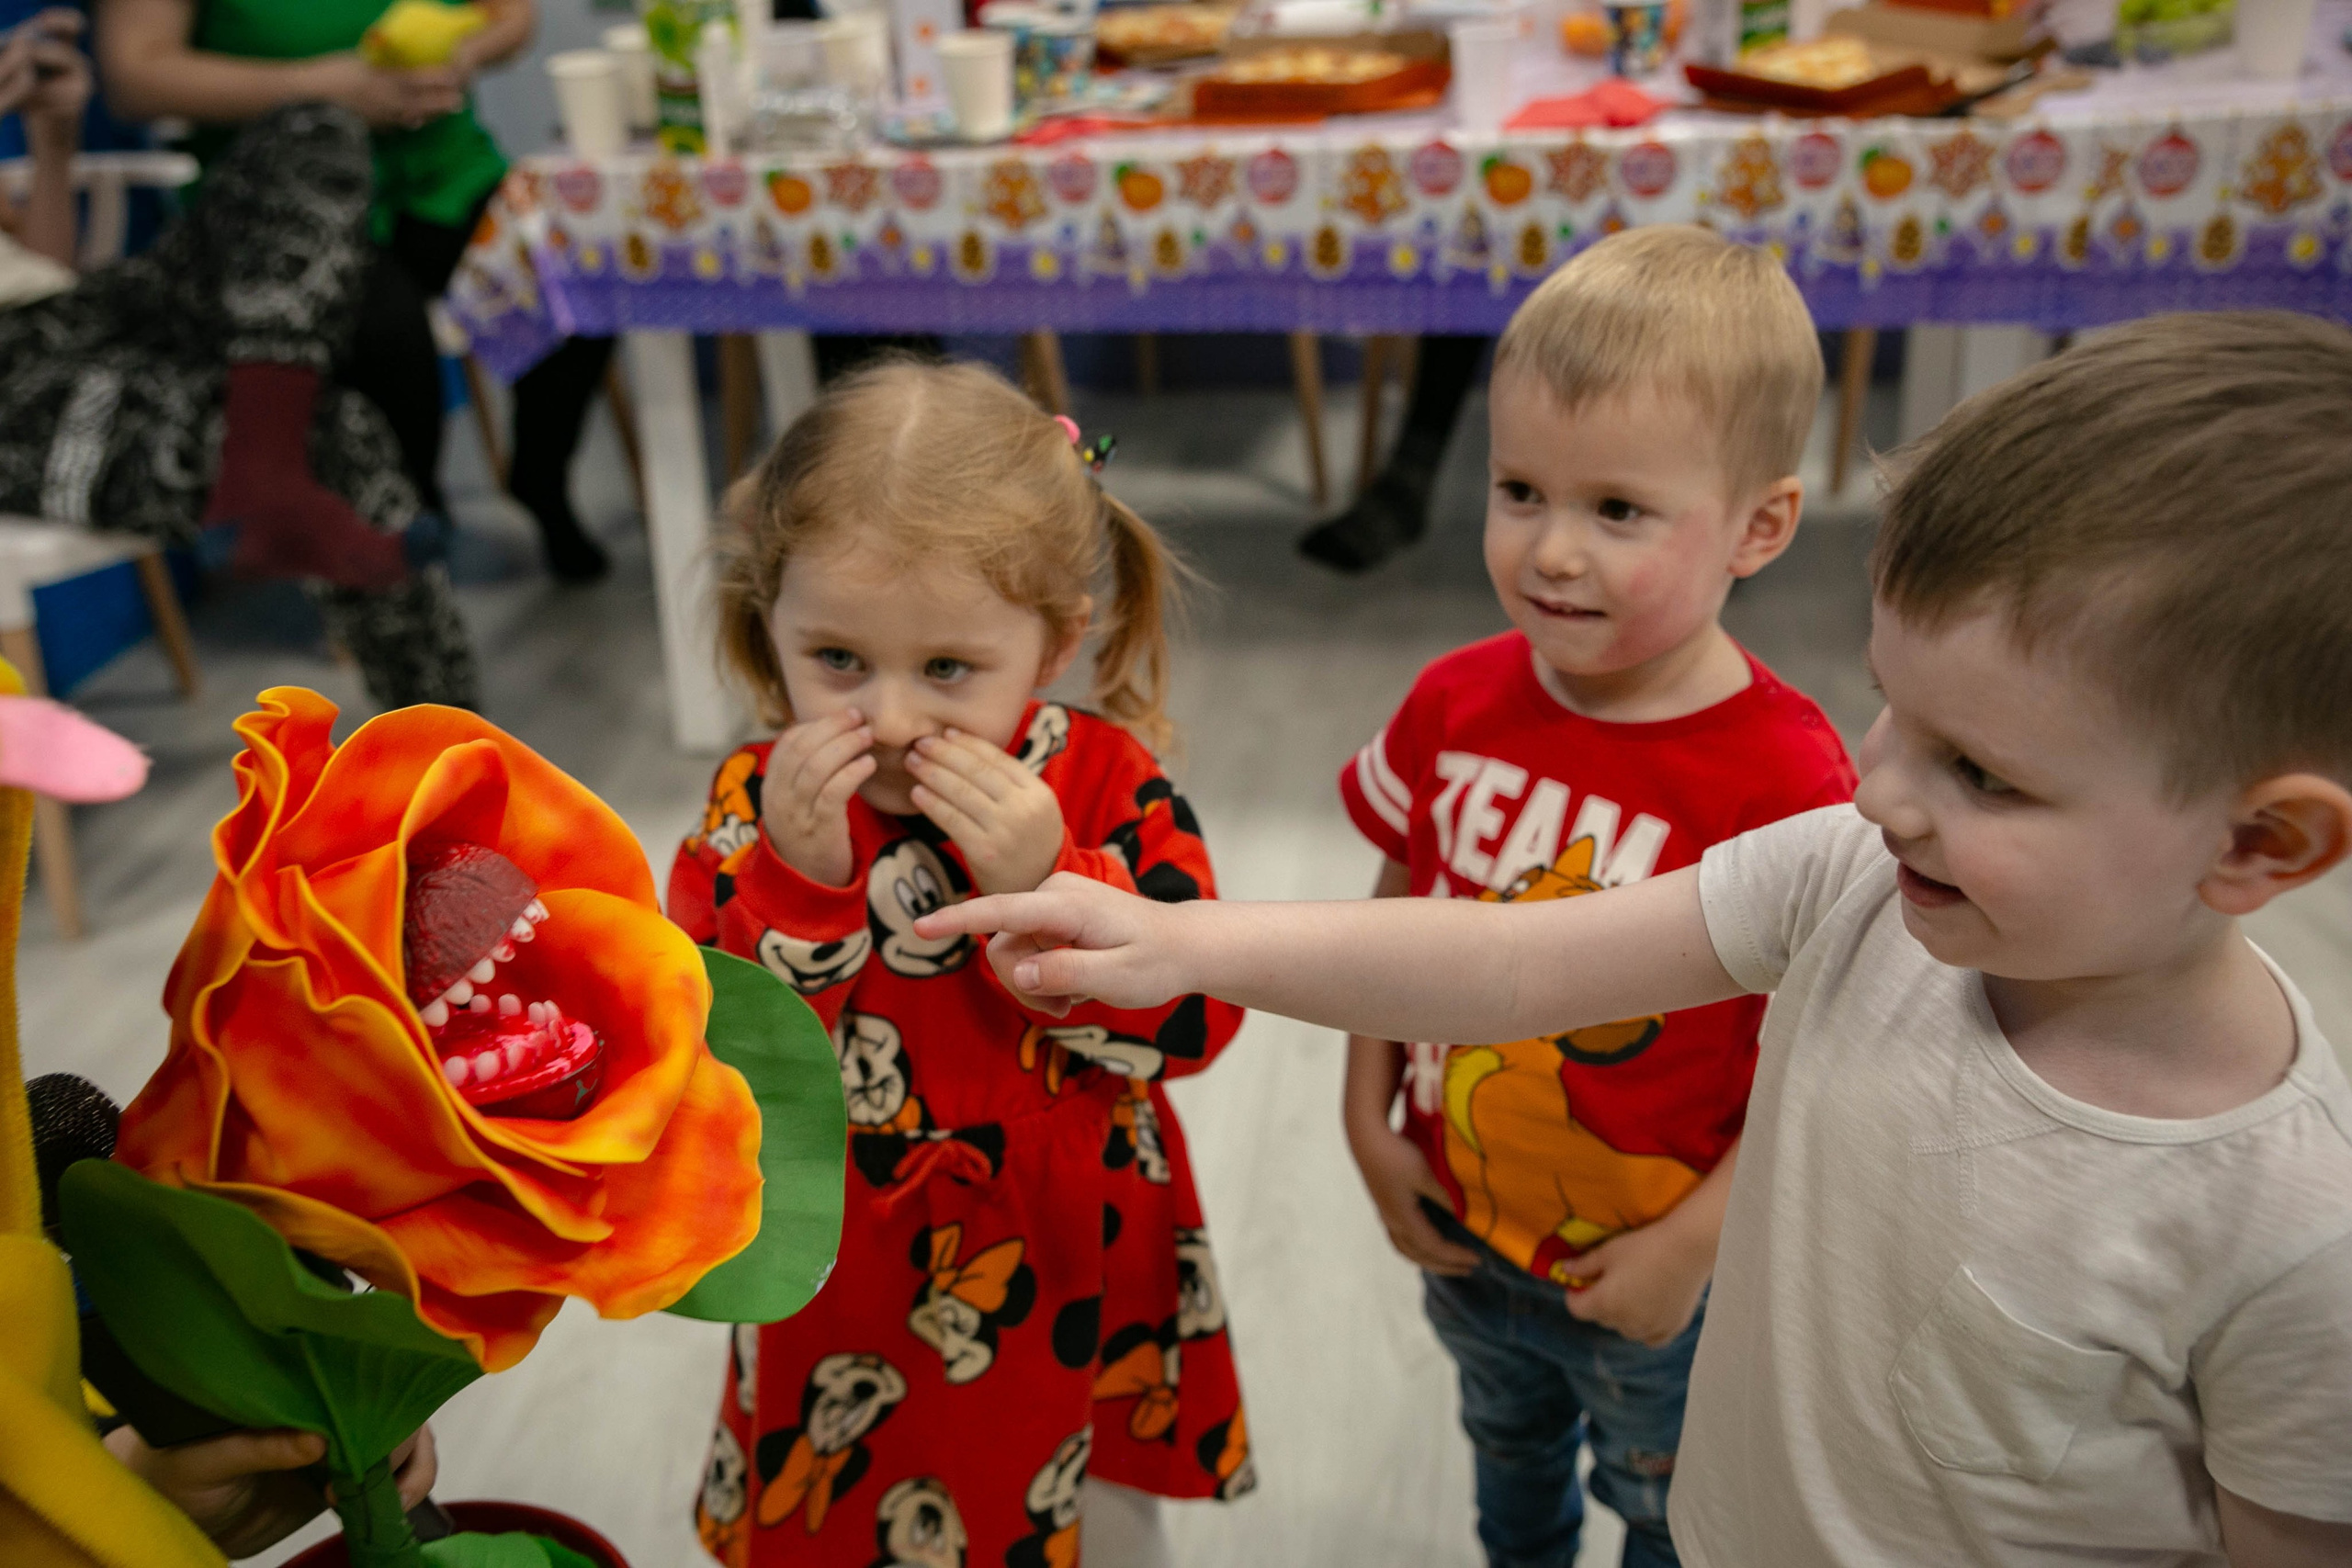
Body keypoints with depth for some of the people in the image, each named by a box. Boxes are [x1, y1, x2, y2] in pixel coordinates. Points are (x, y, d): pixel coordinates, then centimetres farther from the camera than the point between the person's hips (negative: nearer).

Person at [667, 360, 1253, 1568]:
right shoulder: (754, 807, -13)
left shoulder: (1102, 781, -14)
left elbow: (1195, 1021, -18)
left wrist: (1046, 883, -32)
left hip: (1081, 1293, 0)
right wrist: (795, 876, -31)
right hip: (851, 1314, 0)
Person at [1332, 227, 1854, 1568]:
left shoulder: (1787, 781, -29)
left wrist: (1695, 1241, -18)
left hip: (1656, 1275, -4)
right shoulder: (1457, 703, -14)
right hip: (1460, 1231, 5)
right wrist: (1369, 1127, -2)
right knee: (1510, 1451, 34)